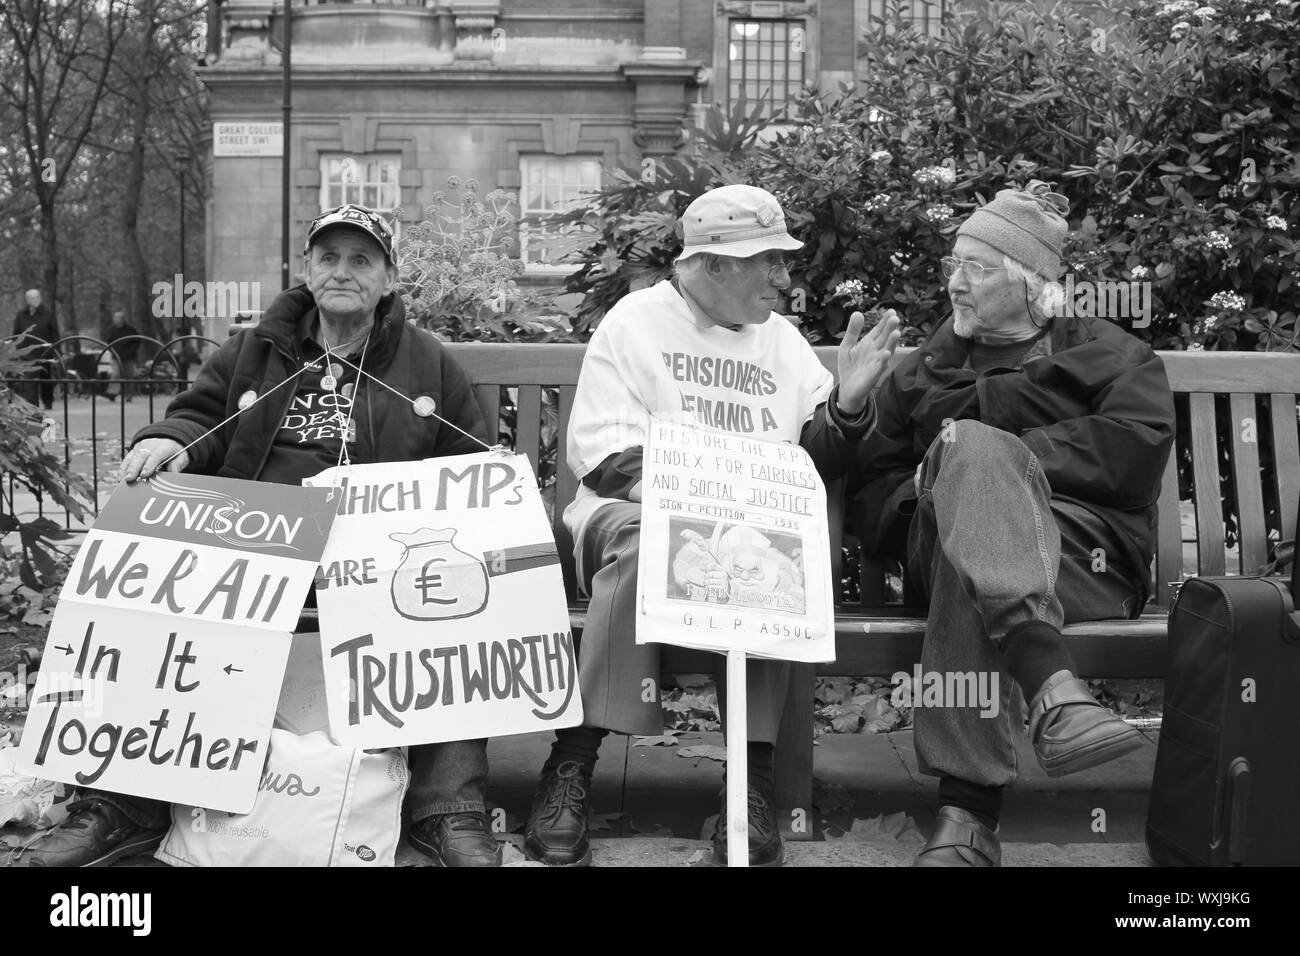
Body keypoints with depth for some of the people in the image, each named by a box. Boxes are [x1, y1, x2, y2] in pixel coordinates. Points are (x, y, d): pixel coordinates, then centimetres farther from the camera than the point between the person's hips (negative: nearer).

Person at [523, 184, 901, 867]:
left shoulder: (781, 338, 19)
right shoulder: (636, 320, 6)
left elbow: (816, 460, 17)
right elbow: (600, 451, -4)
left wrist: (846, 405, -3)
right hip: (635, 508, -2)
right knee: (643, 539, -38)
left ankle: (752, 773, -30)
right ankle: (573, 761, -32)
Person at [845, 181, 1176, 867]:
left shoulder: (1106, 353, 22)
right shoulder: (922, 371, 29)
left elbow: (1137, 447, -1)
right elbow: (868, 497, 19)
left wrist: (989, 461, -8)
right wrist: (986, 465, -4)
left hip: (1086, 554, -1)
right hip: (944, 547, 1)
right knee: (971, 447, -35)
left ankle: (968, 813, -47)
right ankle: (1054, 689, -52)